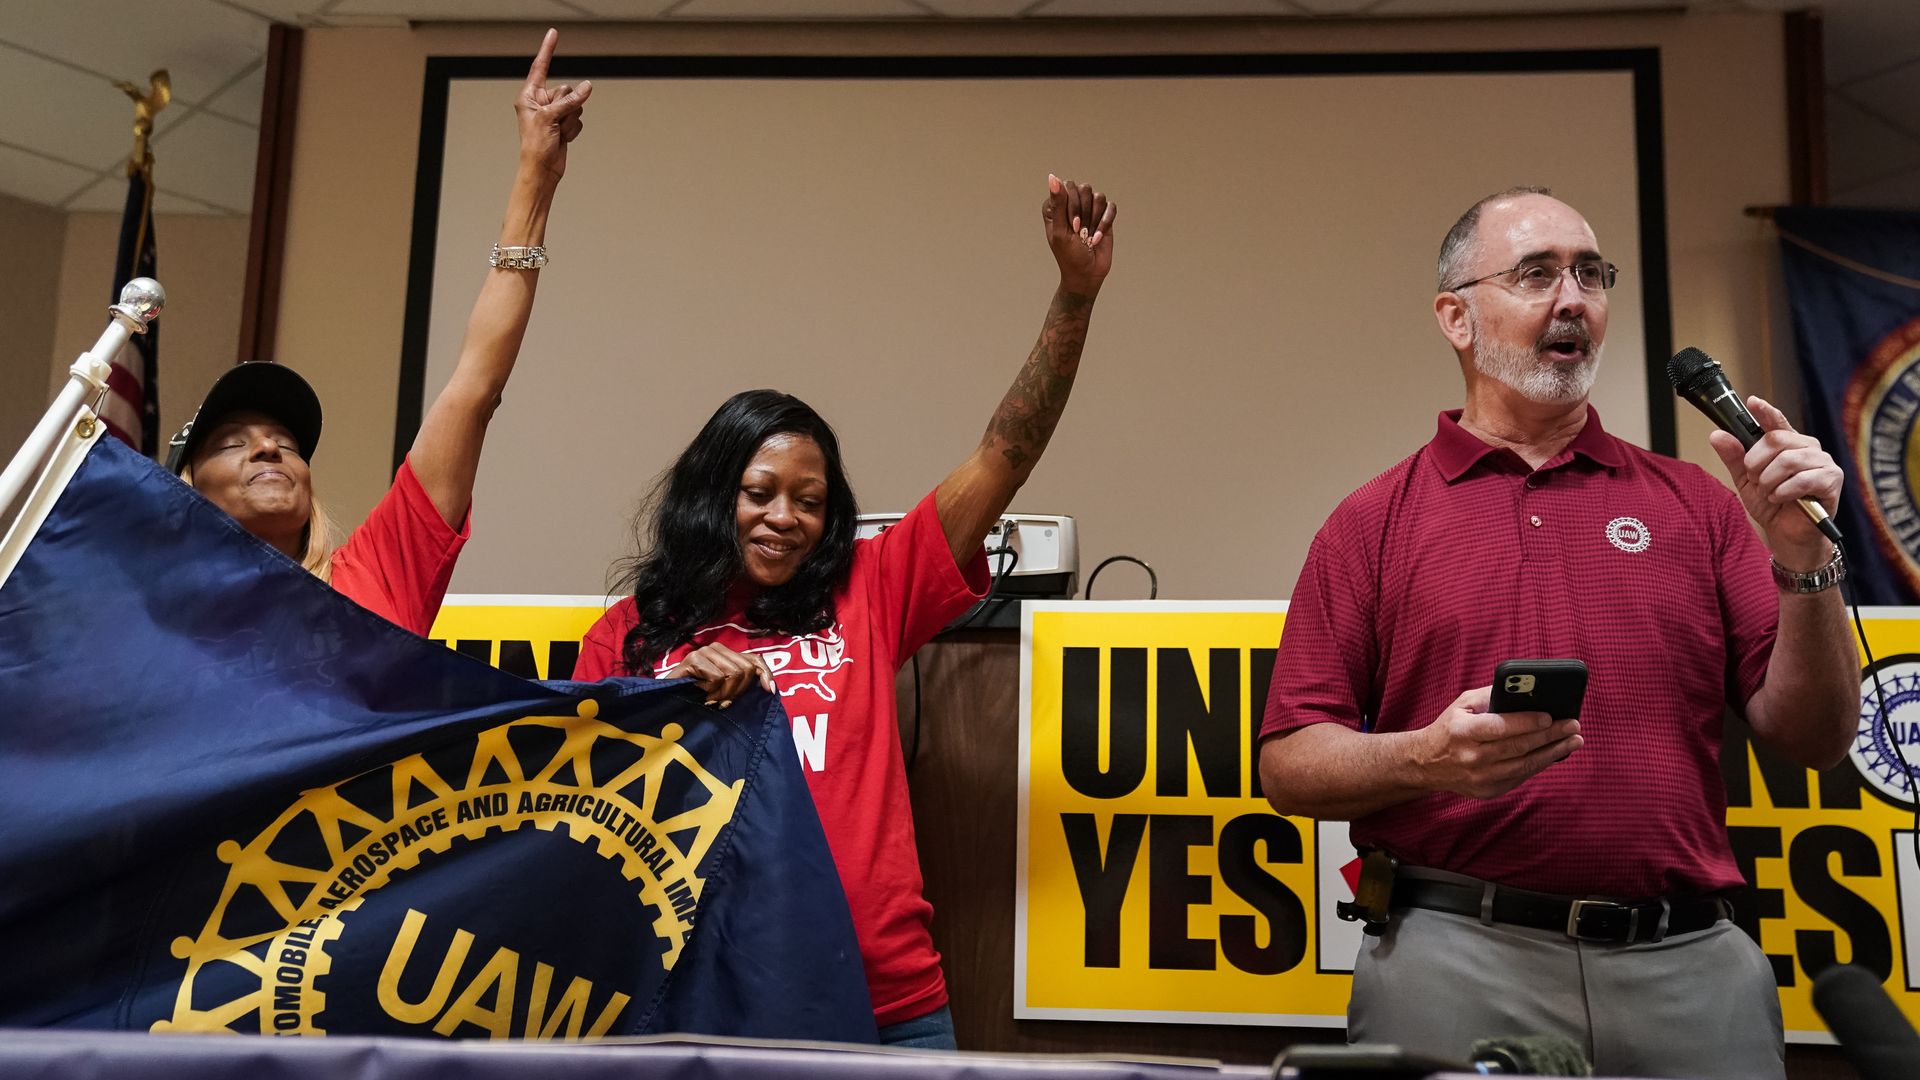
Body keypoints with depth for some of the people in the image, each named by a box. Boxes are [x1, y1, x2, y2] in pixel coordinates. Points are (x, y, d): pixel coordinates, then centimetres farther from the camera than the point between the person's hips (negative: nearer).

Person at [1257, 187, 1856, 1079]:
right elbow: (1287, 765, -1)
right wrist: (1426, 758, -18)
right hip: (1455, 961, -2)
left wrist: (1803, 560, -6)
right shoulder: (1375, 522, 4)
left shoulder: (1693, 504, 11)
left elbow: (1812, 738, 7)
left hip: (1689, 964, 3)